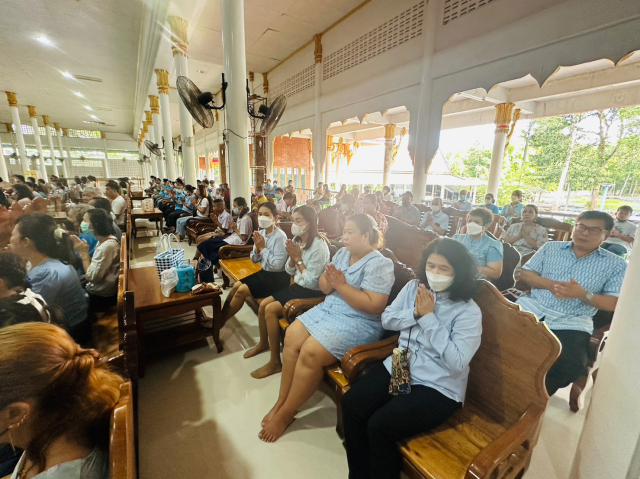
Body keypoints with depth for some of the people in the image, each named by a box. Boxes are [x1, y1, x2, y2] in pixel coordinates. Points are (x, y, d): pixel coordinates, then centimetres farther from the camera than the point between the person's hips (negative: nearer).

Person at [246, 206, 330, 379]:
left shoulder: (319, 246, -23)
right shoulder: (297, 240, 2)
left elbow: (311, 282, -24)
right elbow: (289, 271, 8)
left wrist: (299, 258, -20)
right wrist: (292, 257, -12)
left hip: (312, 293, -8)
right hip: (298, 286, 8)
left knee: (271, 310, -17)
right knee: (263, 304, 3)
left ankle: (275, 362, -1)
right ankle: (263, 343, 31)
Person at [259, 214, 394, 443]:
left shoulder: (380, 264, -13)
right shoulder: (342, 253, 9)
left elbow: (374, 305, -22)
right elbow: (324, 287, 10)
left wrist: (341, 285, -20)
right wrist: (328, 280, -14)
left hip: (360, 322, -7)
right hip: (328, 309, 8)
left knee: (310, 353, -22)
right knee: (292, 336, -12)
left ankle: (286, 413, 1)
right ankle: (282, 401, 5)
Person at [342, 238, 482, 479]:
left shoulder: (469, 311, -13)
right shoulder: (413, 287, 1)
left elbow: (456, 363, -21)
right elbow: (386, 319, 4)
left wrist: (429, 317, -21)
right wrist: (415, 313, -14)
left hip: (438, 387, -5)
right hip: (398, 367, 5)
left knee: (380, 425, -20)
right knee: (351, 403, -11)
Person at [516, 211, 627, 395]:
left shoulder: (616, 264, 8)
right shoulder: (551, 248, 12)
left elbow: (615, 304, 2)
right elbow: (525, 274, 9)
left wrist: (583, 294, -16)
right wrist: (550, 285, -9)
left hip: (572, 322, -1)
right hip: (533, 308, 2)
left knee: (570, 365, -26)